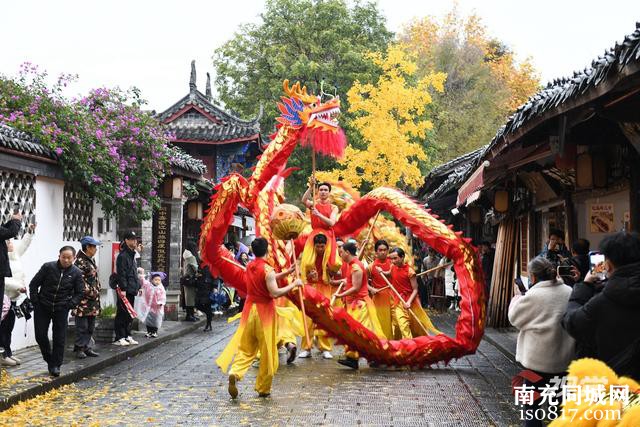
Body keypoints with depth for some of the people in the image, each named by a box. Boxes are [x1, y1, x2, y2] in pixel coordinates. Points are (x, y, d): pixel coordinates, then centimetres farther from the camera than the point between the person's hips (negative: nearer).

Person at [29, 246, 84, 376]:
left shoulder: (76, 273, -5)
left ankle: (56, 365, 11)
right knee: (40, 335, 2)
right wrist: (35, 302, -5)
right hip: (42, 307, 0)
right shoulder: (48, 267, -8)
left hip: (61, 309, 0)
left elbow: (79, 292, 5)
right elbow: (33, 284, 0)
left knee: (59, 338, 0)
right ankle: (49, 359, 23)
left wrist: (70, 304, -9)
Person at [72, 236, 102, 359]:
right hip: (83, 300, -9)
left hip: (93, 300, 9)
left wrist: (97, 292, 16)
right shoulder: (80, 261, -14)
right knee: (82, 326, -3)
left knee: (90, 326, 12)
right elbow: (80, 281, -19)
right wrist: (91, 292, -15)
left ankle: (87, 347, 19)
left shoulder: (91, 260, 16)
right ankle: (79, 348, 5)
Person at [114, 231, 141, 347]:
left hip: (132, 289, 10)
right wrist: (123, 289, -22)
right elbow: (121, 274, -18)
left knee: (130, 315, 13)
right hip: (125, 290, -10)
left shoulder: (132, 255, 19)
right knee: (122, 314, -6)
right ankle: (119, 338, -2)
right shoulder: (123, 256, -11)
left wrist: (138, 286, 18)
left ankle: (127, 336, 20)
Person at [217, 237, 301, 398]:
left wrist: (286, 272, 22)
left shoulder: (250, 266, 7)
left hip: (249, 309, 6)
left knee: (245, 346, 9)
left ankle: (235, 372, -18)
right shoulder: (267, 269, -14)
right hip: (264, 311, -6)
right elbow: (275, 293, -20)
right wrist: (294, 284, -12)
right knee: (267, 351, 6)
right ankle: (263, 388, 13)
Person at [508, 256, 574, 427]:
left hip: (539, 359, -5)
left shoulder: (533, 296, -18)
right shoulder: (569, 292, -1)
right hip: (564, 357, 5)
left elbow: (514, 318, -5)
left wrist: (517, 297, 8)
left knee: (532, 400, 10)